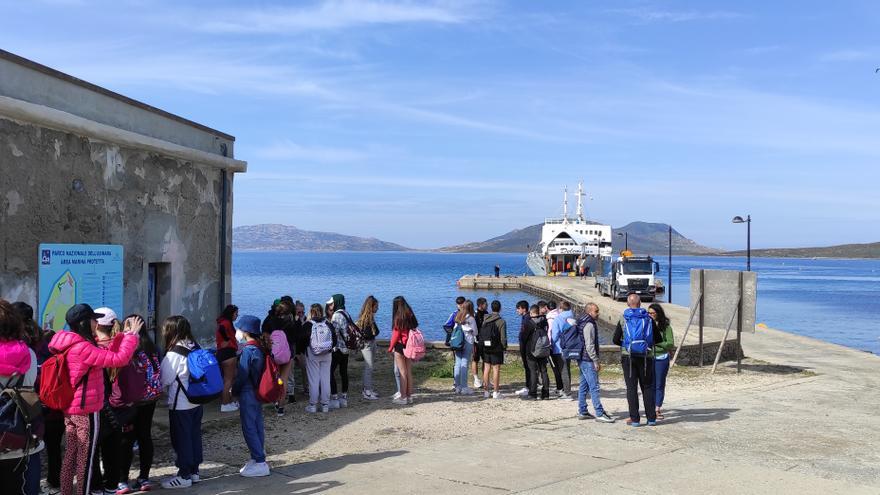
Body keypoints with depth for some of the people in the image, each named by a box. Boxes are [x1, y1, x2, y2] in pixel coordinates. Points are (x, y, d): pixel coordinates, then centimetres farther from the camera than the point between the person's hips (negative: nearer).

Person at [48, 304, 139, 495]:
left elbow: (106, 355, 13)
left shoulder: (71, 345, 9)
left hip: (70, 409, 9)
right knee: (86, 457, 0)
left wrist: (123, 335, 8)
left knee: (71, 454, 16)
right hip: (86, 410, -9)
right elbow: (119, 359, -25)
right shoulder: (82, 347, -22)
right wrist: (132, 335, -14)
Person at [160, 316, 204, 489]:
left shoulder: (174, 354, -18)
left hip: (180, 405, -7)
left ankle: (184, 476, 11)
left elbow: (165, 381, -12)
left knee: (181, 438, 3)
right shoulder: (195, 348, 3)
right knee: (194, 435, 15)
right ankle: (194, 471, 25)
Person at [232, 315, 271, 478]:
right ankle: (258, 459, 22)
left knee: (249, 428, -3)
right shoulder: (262, 347, 5)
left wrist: (234, 391, 0)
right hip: (258, 393, 9)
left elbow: (242, 375, -17)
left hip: (247, 393, -9)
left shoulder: (248, 350, -20)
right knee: (257, 426, 14)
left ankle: (259, 463, -2)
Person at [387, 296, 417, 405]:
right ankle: (409, 396, 16)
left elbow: (396, 334, -11)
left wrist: (390, 348, 0)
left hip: (400, 347, -6)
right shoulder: (410, 316, 5)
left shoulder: (398, 317, -12)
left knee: (402, 373, -1)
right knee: (409, 372, 11)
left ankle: (403, 397, 3)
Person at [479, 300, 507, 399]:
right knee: (496, 369, 0)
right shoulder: (501, 321, -10)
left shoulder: (485, 319, 4)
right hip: (497, 349, -4)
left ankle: (486, 391, 14)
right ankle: (495, 392, 1)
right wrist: (504, 347, -1)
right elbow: (503, 337, -11)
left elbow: (481, 334, 10)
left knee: (486, 369, 9)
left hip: (486, 348, 4)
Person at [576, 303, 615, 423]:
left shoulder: (585, 323, 16)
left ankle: (582, 412, 18)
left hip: (582, 359, 10)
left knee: (583, 386, 13)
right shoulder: (589, 324, -15)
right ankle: (600, 414, -8)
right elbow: (589, 345, -20)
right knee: (594, 387, -8)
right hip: (588, 360, -10)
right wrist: (596, 361, -16)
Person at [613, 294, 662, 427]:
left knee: (631, 388, 3)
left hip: (628, 357, -1)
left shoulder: (623, 319, 0)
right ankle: (651, 418, 9)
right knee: (647, 387, 9)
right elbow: (658, 339, 6)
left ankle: (635, 419, 2)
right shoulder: (648, 319, 2)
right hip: (646, 357, 1)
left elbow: (615, 340, 1)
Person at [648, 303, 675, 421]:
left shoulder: (665, 326, -3)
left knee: (659, 384, 4)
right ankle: (652, 409, 11)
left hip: (661, 358, -2)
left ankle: (657, 409, 12)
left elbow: (671, 344, -6)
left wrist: (656, 342, -15)